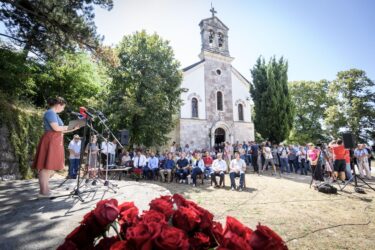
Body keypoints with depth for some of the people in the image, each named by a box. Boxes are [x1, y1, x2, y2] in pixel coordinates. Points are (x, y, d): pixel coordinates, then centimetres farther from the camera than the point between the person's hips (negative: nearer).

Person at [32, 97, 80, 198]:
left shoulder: (54, 114, 21)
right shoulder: (50, 112, -8)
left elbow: (60, 130, 20)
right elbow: (56, 128, -18)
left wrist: (73, 129, 16)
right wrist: (69, 126, -5)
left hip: (54, 142, 10)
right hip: (50, 142, -10)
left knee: (50, 166, 11)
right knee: (46, 166, -7)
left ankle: (45, 189, 17)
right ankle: (43, 191, -3)